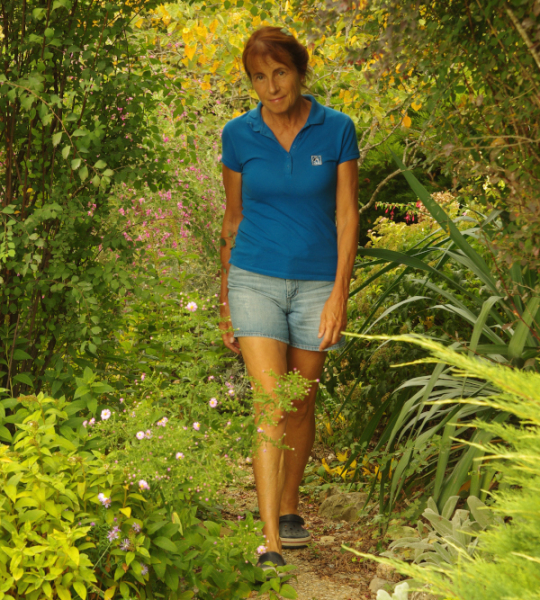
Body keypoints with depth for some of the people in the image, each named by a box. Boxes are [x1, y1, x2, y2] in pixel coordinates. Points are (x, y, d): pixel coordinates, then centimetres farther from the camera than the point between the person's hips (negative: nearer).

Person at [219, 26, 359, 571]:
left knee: (301, 403, 12)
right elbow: (232, 220, 8)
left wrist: (339, 293, -11)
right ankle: (271, 544, -15)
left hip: (316, 283, 1)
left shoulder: (337, 130, -3)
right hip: (256, 279, -1)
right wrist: (225, 305, 10)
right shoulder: (238, 135, -1)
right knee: (270, 407, -13)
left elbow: (346, 216, -2)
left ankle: (289, 509, 33)